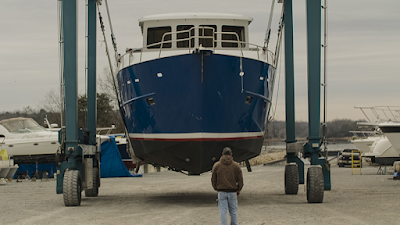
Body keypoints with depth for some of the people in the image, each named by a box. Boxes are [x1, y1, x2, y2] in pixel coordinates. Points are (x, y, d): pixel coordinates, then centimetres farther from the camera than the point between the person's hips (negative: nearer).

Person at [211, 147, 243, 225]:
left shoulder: (216, 165, -1)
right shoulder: (236, 165, 0)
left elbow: (213, 180, 5)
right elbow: (240, 180, 3)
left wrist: (216, 188, 18)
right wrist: (238, 190, 16)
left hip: (221, 192, -1)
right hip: (232, 192, 1)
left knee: (223, 212, 1)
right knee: (233, 211, 10)